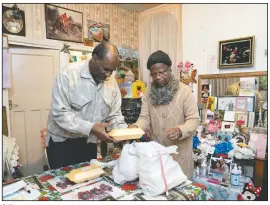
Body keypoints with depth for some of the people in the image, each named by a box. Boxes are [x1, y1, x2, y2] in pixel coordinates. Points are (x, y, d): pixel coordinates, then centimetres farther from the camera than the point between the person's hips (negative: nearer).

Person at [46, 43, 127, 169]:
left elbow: (114, 115, 2)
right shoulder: (68, 75, -18)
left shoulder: (112, 83, -2)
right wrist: (90, 128, -31)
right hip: (62, 142, -4)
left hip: (89, 143, 5)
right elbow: (60, 113, -23)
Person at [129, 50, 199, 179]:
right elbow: (145, 117, -2)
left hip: (179, 151, -3)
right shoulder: (149, 92, 0)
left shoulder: (184, 90, -11)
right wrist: (136, 127, -22)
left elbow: (193, 119, -11)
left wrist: (180, 130, -30)